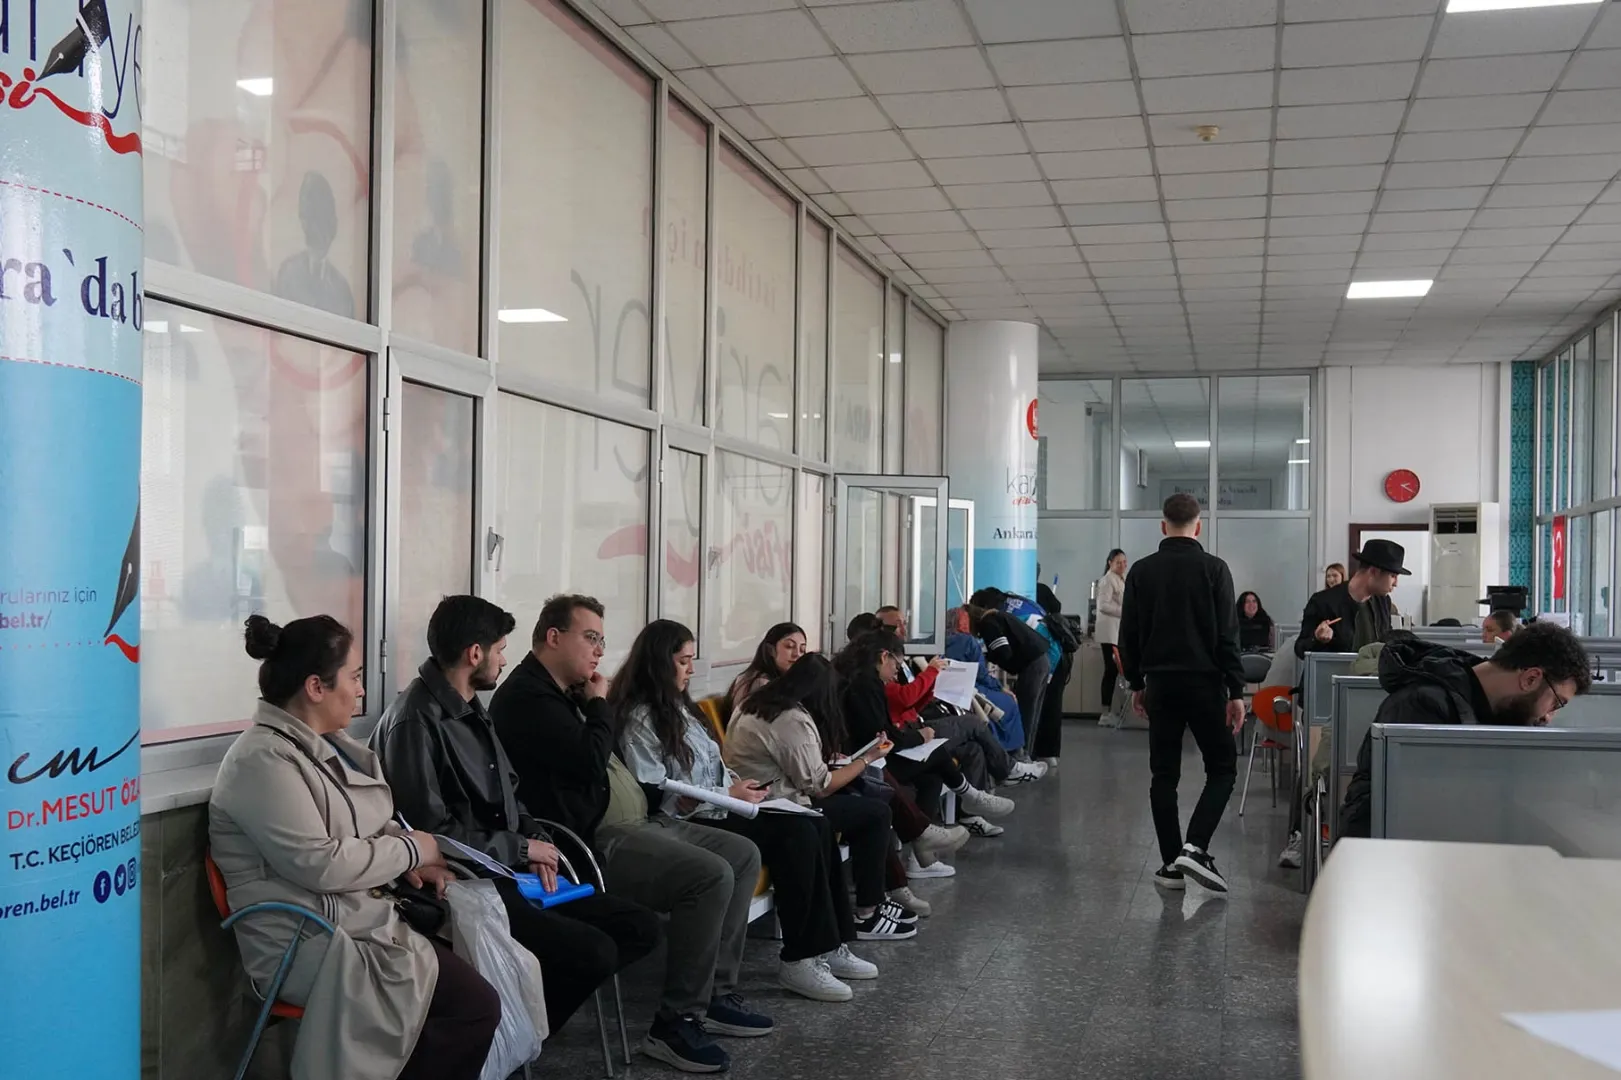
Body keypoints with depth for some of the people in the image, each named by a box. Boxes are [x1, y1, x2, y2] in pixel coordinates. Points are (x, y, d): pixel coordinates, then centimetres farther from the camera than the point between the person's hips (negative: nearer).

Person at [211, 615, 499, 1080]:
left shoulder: (328, 745, 12)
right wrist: (410, 850, -11)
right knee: (474, 1005, -18)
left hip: (365, 919, 9)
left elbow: (368, 827, 21)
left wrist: (412, 863, 0)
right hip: (311, 946, -9)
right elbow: (321, 864, -23)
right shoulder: (262, 760, -16)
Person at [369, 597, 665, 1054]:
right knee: (594, 950, -24)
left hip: (506, 873, 10)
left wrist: (535, 838, 2)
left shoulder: (472, 710, 14)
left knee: (640, 925, 1)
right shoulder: (414, 721, -17)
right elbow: (433, 834, -21)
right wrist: (520, 849, -11)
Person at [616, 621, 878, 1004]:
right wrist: (727, 794, -18)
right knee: (797, 836, -22)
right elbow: (654, 798, -19)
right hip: (688, 823, -9)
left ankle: (826, 945, -4)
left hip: (717, 808, 9)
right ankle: (798, 960, -15)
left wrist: (736, 782, 1)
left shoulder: (676, 706, 18)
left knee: (816, 826, -9)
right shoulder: (640, 719, -12)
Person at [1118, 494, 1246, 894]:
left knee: (1164, 774, 8)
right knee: (1222, 767, 8)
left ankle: (1172, 863, 8)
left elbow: (1129, 636, 6)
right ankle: (1195, 848, -7)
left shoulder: (1141, 571, 3)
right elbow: (1228, 636, -8)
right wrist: (1236, 691, -5)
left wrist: (1137, 684, 16)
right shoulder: (1214, 569, -5)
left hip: (1160, 684, 3)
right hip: (1204, 682, -3)